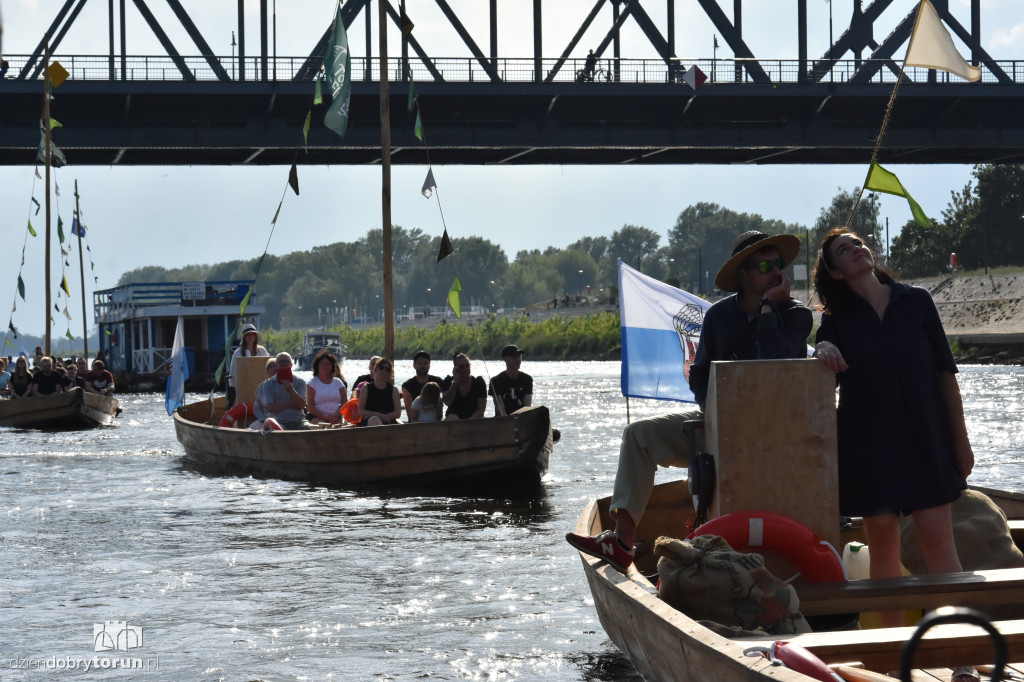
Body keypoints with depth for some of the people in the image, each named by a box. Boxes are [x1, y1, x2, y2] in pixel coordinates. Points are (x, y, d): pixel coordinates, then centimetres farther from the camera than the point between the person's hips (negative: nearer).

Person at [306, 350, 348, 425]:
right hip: (317, 418, -2)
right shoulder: (312, 383, 7)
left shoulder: (338, 382, 17)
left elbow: (345, 402, 9)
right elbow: (309, 406, -2)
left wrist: (336, 416, -11)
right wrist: (325, 418, -14)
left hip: (337, 418, 2)